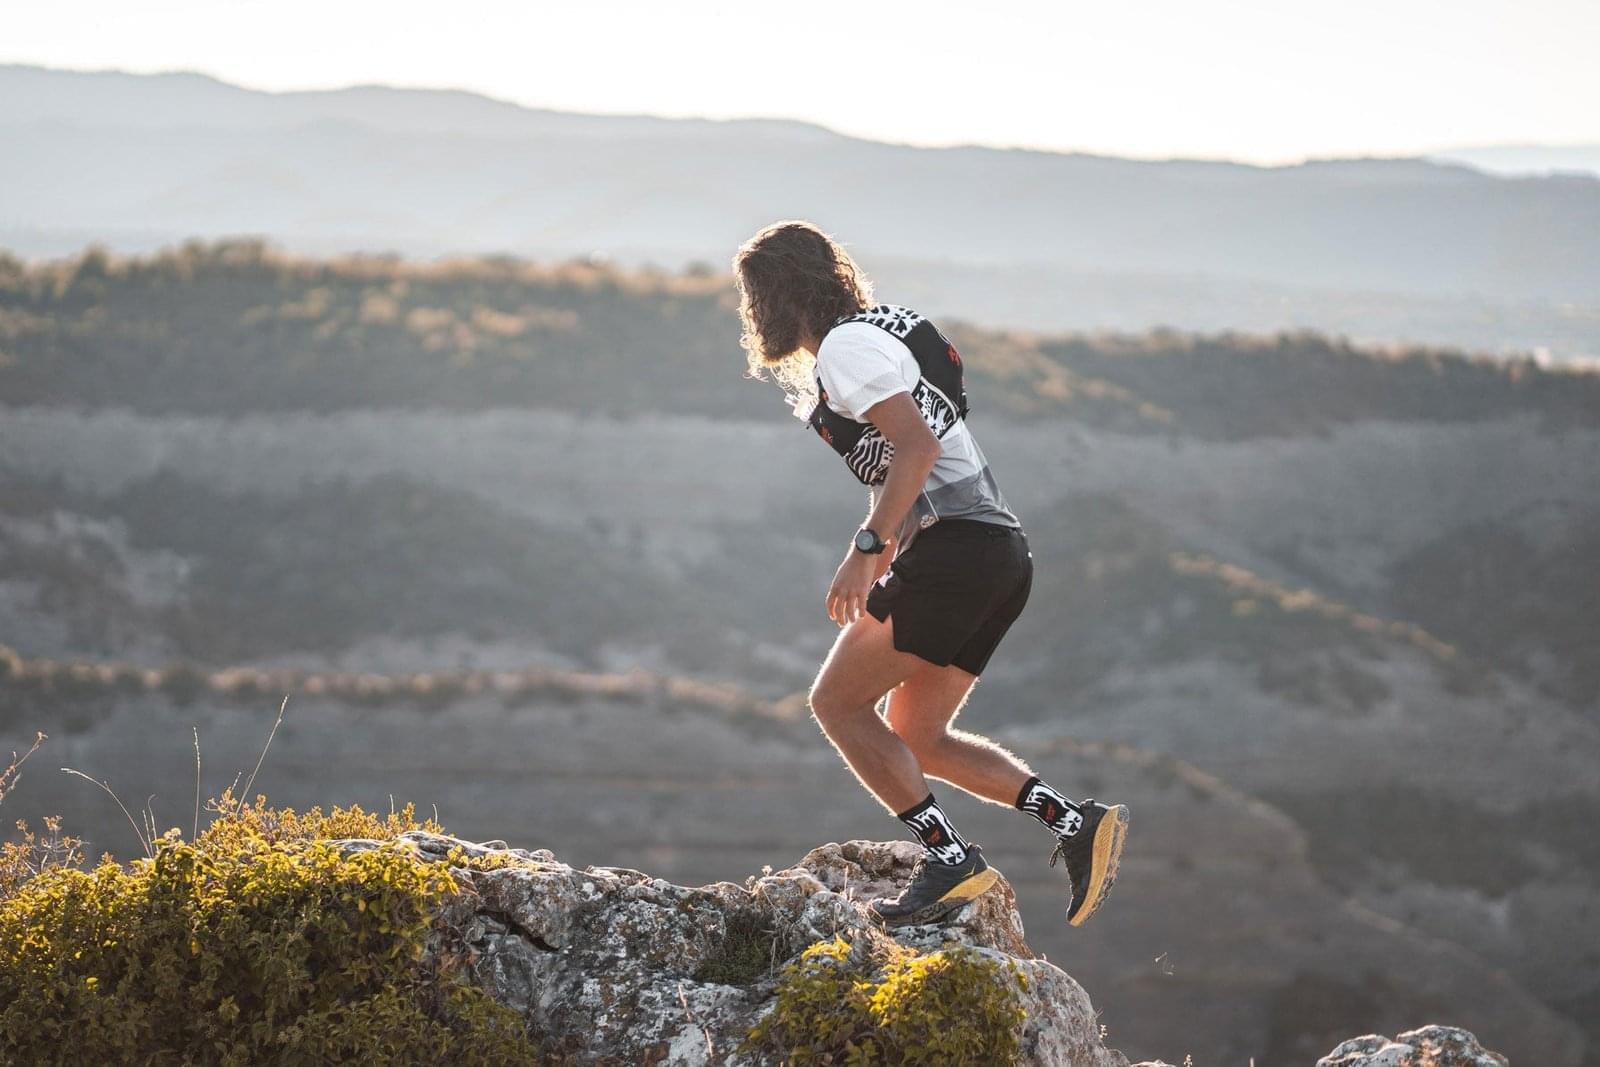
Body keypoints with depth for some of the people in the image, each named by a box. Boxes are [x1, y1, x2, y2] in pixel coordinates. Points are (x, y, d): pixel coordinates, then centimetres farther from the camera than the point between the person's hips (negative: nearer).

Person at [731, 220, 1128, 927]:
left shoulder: (846, 346, -8)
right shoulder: (879, 332, 23)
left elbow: (918, 444, -21)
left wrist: (866, 550, -23)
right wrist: (889, 552, 29)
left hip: (954, 548, -10)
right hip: (1002, 552, 10)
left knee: (838, 702, -4)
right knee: (917, 739, 14)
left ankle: (950, 858, -11)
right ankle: (1074, 821, 2)